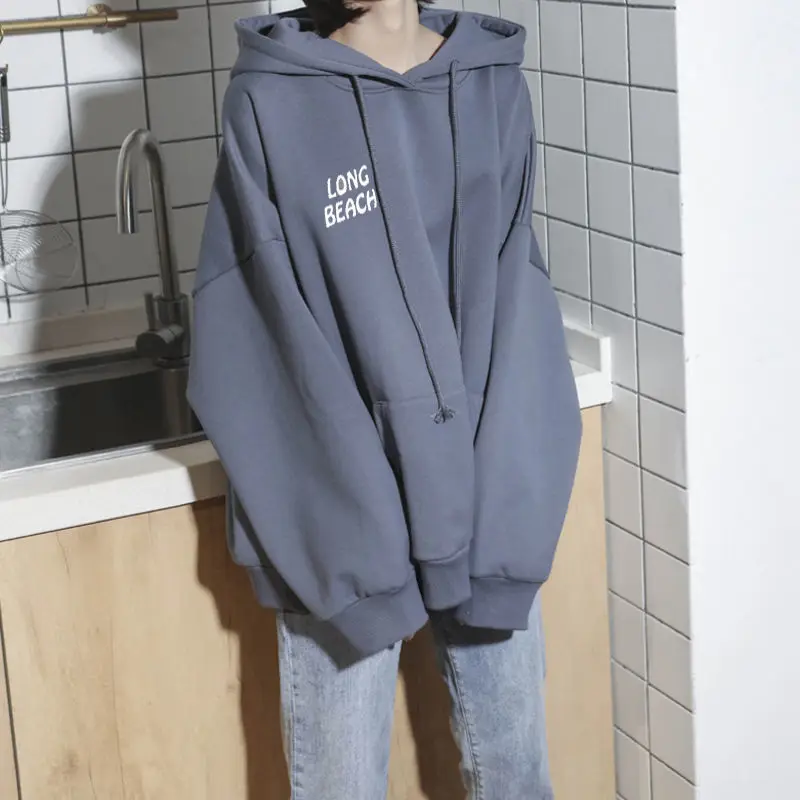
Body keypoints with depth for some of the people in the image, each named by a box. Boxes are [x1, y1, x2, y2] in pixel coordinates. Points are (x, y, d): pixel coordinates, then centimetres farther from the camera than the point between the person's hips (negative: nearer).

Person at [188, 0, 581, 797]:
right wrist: (366, 536, -15)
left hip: (489, 503, 3)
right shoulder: (270, 102, -6)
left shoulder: (496, 88, 4)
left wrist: (499, 512, -9)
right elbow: (271, 331, -10)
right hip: (343, 516, -3)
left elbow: (516, 298, 0)